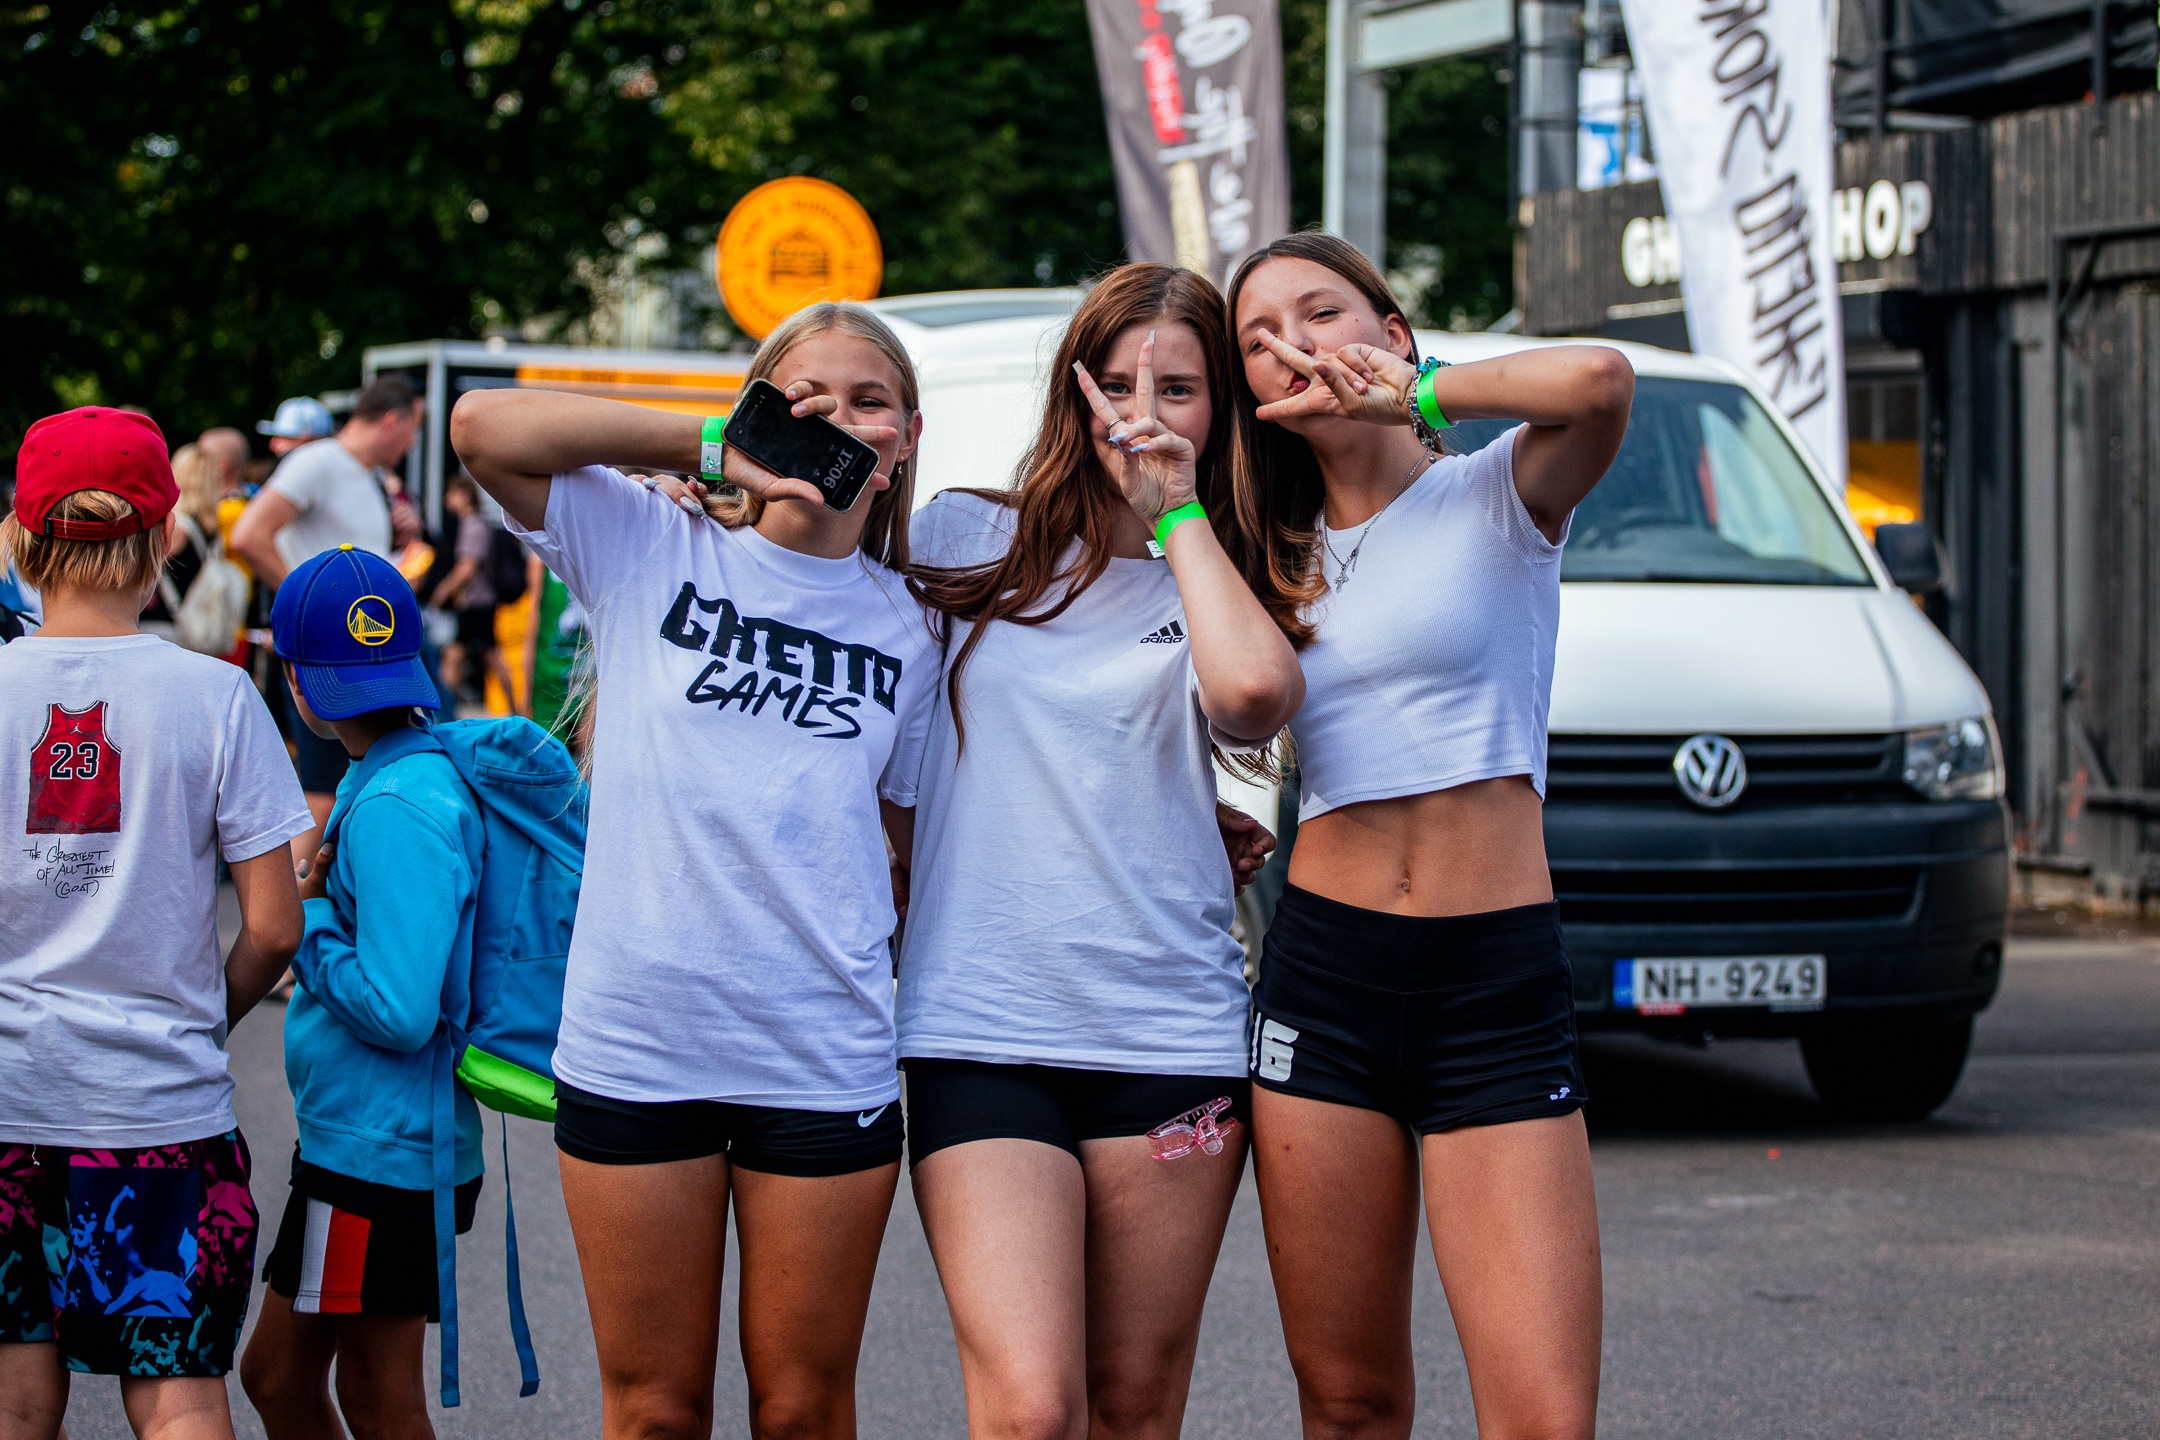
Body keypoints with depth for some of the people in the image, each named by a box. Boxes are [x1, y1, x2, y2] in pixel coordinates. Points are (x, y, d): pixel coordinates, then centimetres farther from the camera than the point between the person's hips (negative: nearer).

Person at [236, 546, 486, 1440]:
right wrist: (322, 891, 6)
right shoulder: (431, 770, 7)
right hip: (350, 1135, 10)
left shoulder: (396, 810, -22)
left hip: (380, 1155, -10)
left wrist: (305, 917, -13)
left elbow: (398, 1012, -26)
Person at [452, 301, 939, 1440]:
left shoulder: (907, 626, 8)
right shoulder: (656, 553, 2)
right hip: (635, 1039, -1)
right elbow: (485, 426, -9)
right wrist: (711, 446, -9)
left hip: (824, 1056, 1)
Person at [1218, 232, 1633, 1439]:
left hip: (1499, 986, -4)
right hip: (1326, 976, 4)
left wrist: (1410, 396, -8)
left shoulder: (1499, 498, 3)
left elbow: (1601, 380, -18)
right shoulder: (1283, 560, 15)